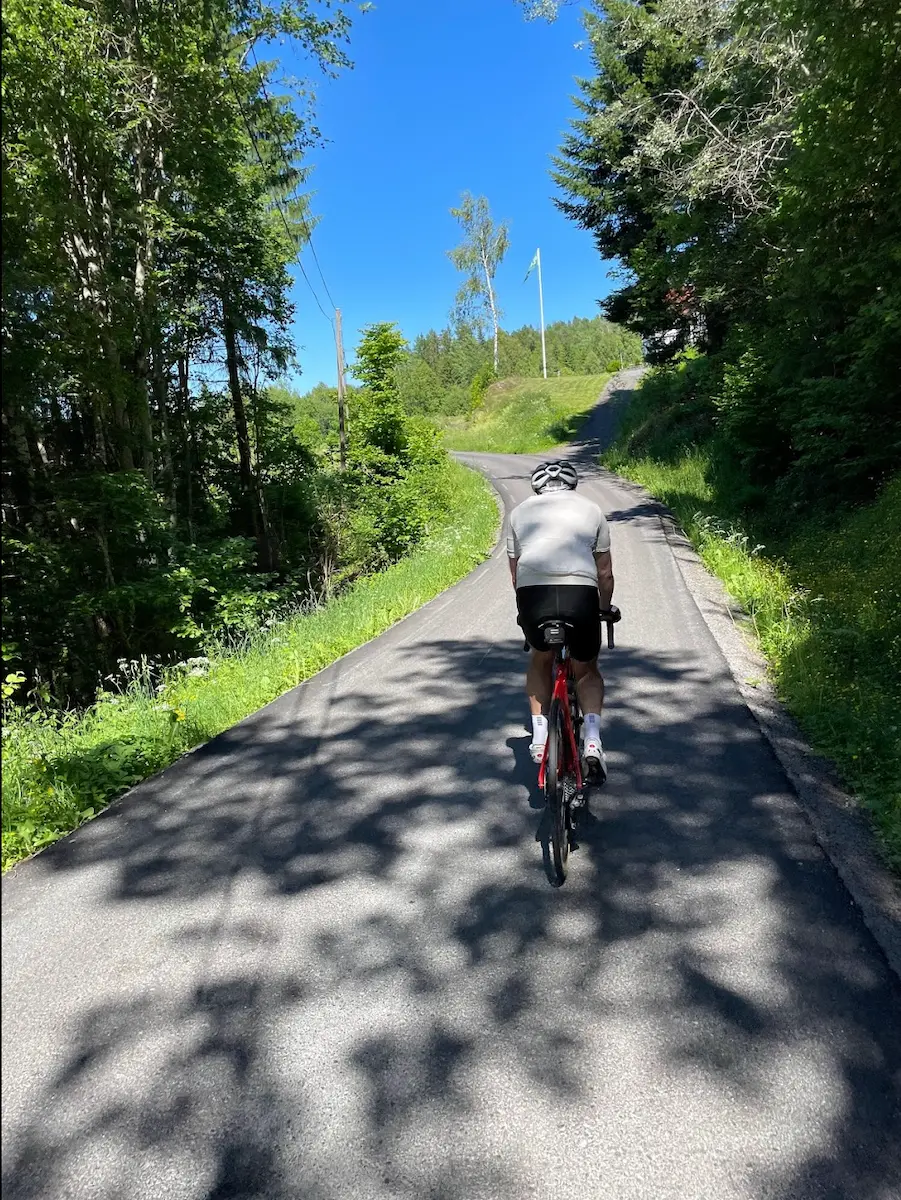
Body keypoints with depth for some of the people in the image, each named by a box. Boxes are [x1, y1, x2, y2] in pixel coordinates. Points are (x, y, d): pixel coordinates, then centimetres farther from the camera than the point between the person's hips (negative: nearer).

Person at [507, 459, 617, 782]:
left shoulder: (520, 511, 26)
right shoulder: (591, 509, 25)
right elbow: (604, 573, 25)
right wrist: (606, 608, 41)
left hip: (532, 592, 1)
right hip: (580, 592, 0)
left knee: (540, 661, 29)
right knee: (587, 671, 23)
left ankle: (539, 736, 19)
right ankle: (591, 739, 3)